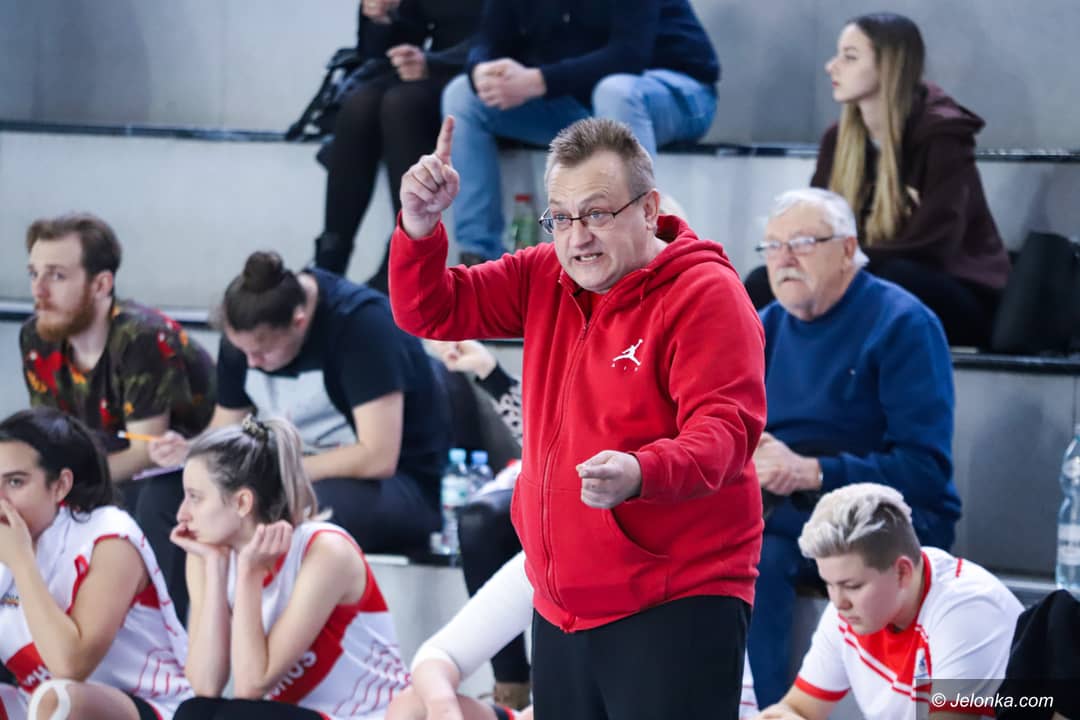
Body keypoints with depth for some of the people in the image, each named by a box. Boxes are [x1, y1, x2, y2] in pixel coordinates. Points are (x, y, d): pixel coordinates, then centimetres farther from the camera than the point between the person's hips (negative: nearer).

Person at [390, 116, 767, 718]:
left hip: (677, 610, -7)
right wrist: (421, 224, -7)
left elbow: (725, 429, -20)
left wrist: (641, 473, -39)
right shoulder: (544, 278, 11)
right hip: (561, 611, 7)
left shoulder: (706, 292, -10)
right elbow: (432, 312, 11)